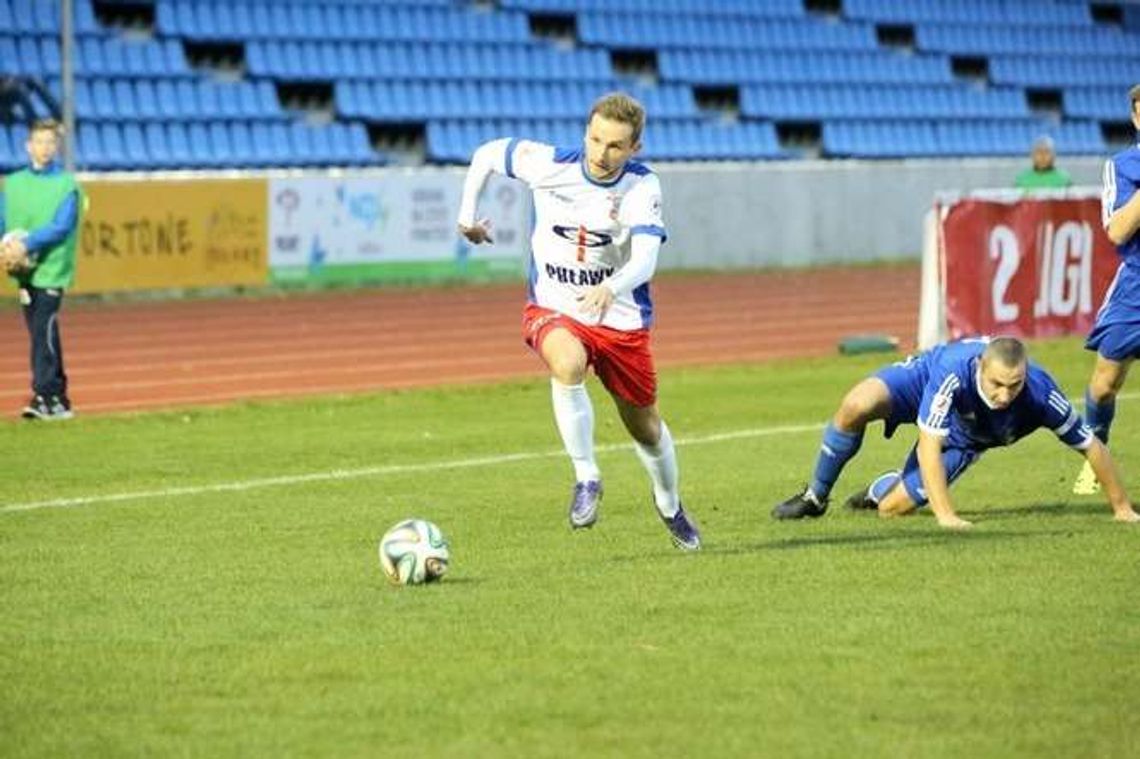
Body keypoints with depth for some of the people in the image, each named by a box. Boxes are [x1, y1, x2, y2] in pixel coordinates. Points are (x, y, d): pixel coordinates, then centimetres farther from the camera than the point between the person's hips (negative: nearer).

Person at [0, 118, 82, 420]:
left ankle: (45, 397, -13)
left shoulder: (66, 185, -2)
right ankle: (59, 399, 15)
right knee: (41, 334, 8)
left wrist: (27, 244, -22)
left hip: (51, 269, -5)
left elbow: (62, 226, -13)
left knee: (44, 333, -13)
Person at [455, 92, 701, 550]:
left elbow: (645, 261, -31)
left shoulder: (642, 187, -17)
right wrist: (467, 215, 5)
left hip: (620, 319, 1)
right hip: (553, 310, -1)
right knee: (568, 364, -37)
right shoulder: (548, 164, -14)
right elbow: (487, 154, 6)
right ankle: (586, 478, -23)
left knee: (644, 427, 14)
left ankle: (670, 506, 44)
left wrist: (611, 287, -51)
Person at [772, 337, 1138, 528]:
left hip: (963, 437, 2)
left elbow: (1091, 446, -24)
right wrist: (946, 516, -47)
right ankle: (815, 497, -5)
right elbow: (928, 446, -41)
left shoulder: (1040, 395, -38)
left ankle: (879, 488, 34)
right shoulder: (955, 370, -43)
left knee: (892, 507, -8)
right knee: (857, 405, -33)